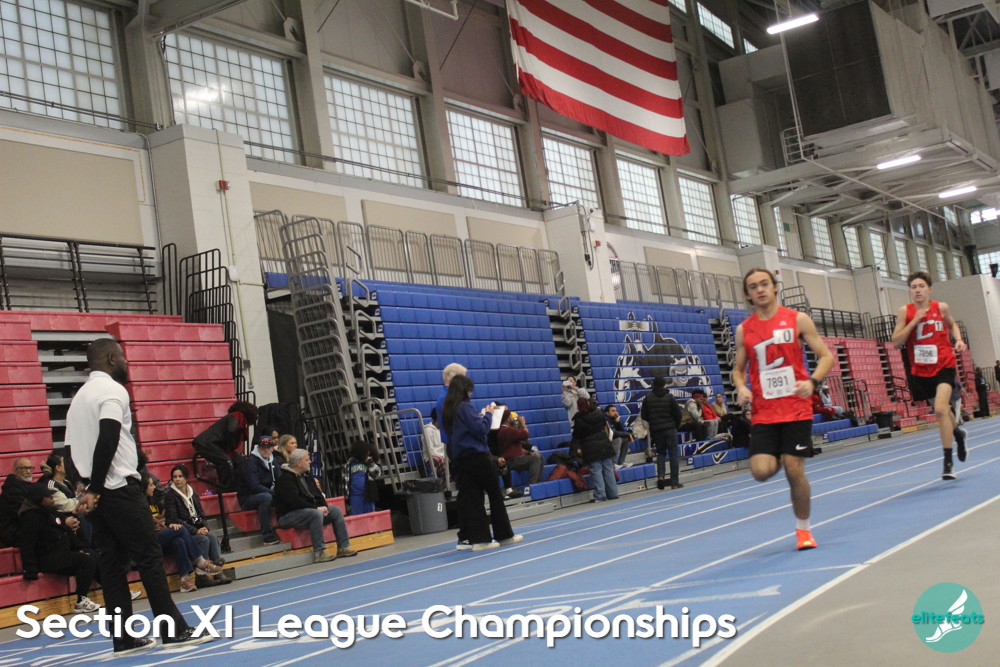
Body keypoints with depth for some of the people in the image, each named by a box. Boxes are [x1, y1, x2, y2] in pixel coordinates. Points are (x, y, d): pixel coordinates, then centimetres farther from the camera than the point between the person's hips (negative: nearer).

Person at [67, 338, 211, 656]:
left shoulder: (79, 397, 18)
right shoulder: (112, 390, -10)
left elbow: (73, 446, 18)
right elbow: (107, 440, -21)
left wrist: (90, 486, 12)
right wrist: (95, 488, -18)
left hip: (97, 494, 9)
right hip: (120, 488, -9)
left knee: (112, 564, 8)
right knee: (149, 558, -5)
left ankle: (124, 638, 9)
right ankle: (175, 631, -2)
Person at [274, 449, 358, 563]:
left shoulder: (306, 475, 15)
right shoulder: (285, 479, -16)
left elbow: (316, 493, 18)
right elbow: (294, 501, -25)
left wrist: (323, 507, -3)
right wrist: (316, 508, -22)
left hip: (310, 510, 10)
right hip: (288, 515, -10)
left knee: (336, 510, -2)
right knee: (316, 514, -35)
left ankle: (343, 547, -2)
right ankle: (318, 553, -33)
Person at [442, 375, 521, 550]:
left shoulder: (447, 410, 10)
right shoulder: (465, 407, -15)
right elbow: (481, 429, -19)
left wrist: (481, 417, 15)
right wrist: (488, 414, -4)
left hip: (460, 459, 8)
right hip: (477, 456, -7)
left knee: (470, 497, 6)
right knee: (495, 494, 5)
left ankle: (478, 538, 4)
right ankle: (504, 535, 12)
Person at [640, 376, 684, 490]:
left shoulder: (648, 398, -1)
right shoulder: (669, 397, -6)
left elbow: (643, 415, 2)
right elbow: (678, 414, -6)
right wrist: (676, 425, 12)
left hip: (656, 429, 2)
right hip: (670, 429, -2)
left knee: (660, 453, 16)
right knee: (673, 454, 4)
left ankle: (661, 475, -7)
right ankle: (674, 482, 4)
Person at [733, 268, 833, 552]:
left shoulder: (798, 319, 0)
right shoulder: (744, 330, 6)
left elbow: (825, 356, 1)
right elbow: (738, 369, 16)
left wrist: (812, 381, -17)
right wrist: (741, 388, -7)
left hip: (796, 409, -2)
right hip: (763, 414, 2)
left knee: (794, 471, -3)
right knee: (761, 471, -13)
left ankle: (803, 529, 18)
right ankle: (778, 460, 25)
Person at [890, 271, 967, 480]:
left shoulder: (941, 307, -2)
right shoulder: (905, 311, -5)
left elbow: (952, 324, 20)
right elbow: (896, 342, -12)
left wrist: (959, 339, 1)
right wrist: (914, 321, -20)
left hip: (944, 366, -2)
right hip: (921, 370, 2)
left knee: (941, 409, -20)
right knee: (942, 409, 18)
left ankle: (948, 462, -15)